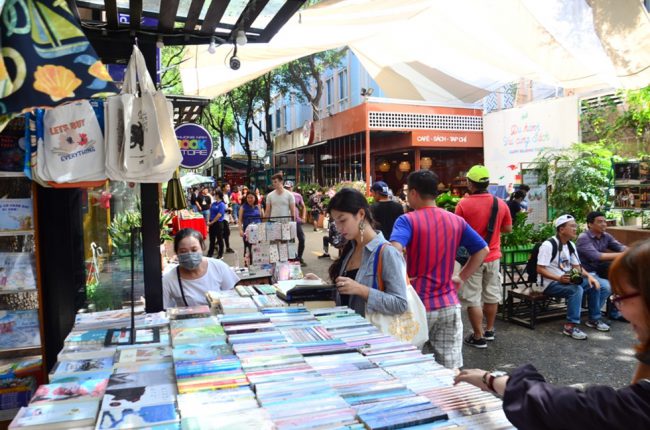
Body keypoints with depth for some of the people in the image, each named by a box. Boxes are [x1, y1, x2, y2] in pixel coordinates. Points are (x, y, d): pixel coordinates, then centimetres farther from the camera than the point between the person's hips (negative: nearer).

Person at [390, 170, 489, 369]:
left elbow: (394, 250, -28)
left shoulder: (407, 220, -10)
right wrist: (461, 277, 11)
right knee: (451, 369, 10)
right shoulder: (456, 221, 6)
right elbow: (483, 249, 11)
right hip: (449, 304, 4)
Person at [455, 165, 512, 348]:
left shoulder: (463, 204, -15)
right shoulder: (501, 203, -2)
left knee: (473, 299, 4)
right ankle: (489, 330, 31)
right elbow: (508, 229, 7)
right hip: (493, 257, 5)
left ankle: (478, 337, 9)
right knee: (491, 295, 17)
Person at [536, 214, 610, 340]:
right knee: (577, 290, -32)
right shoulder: (548, 245, -17)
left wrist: (589, 275, -5)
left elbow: (577, 266, 15)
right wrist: (559, 278, -31)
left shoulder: (571, 245, 11)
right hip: (551, 283, -9)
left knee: (595, 286, -4)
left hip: (568, 280, 9)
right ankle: (571, 326, -26)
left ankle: (594, 319, 14)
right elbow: (540, 269, -20)